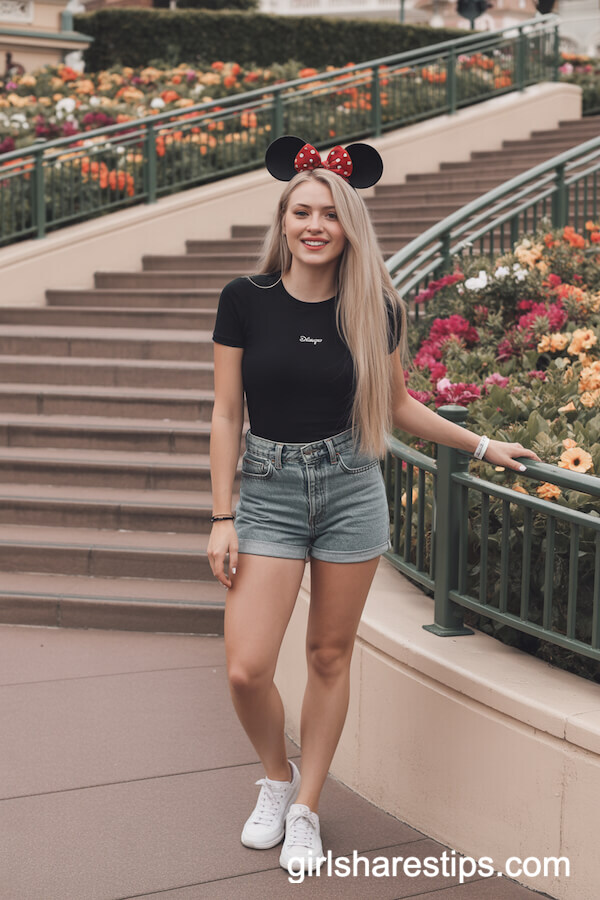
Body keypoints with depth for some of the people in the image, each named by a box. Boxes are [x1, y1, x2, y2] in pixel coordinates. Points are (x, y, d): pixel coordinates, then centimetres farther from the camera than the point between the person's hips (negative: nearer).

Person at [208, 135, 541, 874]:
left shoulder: (373, 309, -2)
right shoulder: (246, 300, -6)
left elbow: (396, 405, 12)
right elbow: (225, 414, -2)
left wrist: (482, 445, 11)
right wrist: (221, 519, -4)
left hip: (351, 492, 1)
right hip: (268, 493, -1)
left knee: (330, 657, 8)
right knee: (246, 670, -7)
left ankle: (305, 809, 24)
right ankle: (276, 777, 24)